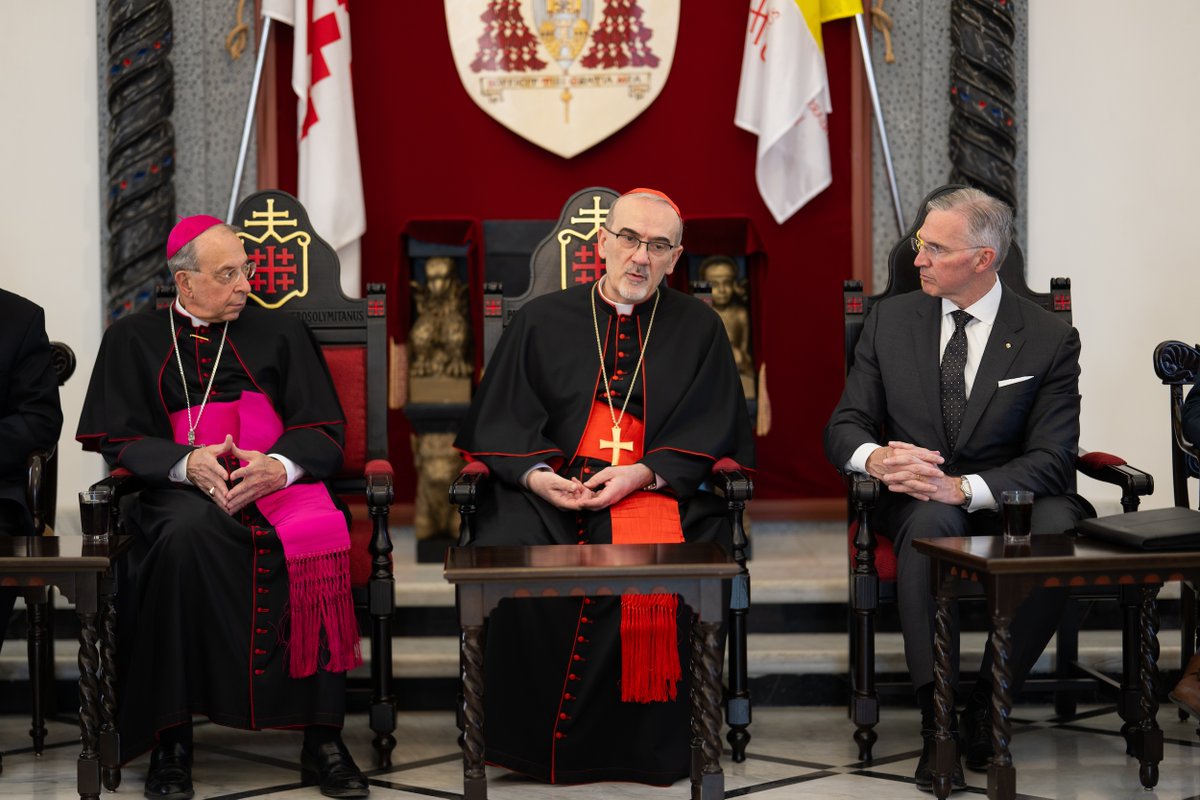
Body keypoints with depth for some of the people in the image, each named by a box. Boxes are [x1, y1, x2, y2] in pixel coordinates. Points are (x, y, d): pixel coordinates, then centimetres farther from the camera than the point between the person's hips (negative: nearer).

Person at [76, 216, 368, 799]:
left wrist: (279, 466, -14)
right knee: (187, 533, -38)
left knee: (319, 538, -34)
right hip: (182, 493, -1)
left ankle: (323, 741, -29)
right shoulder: (133, 340, 15)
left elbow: (325, 435, 9)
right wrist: (188, 463, -15)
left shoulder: (280, 333, 18)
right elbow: (120, 441, 5)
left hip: (277, 486, 1)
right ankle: (172, 741, -31)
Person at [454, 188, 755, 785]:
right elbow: (498, 422, 9)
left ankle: (635, 748, -17)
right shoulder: (541, 321, 13)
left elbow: (712, 430, 6)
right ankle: (532, 742, -14)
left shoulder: (699, 329, 13)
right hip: (550, 486, 1)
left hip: (658, 486, -1)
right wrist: (538, 476, -12)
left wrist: (644, 474, -11)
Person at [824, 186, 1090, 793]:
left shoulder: (1049, 339, -1)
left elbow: (1051, 459, -8)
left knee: (1058, 527, -36)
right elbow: (845, 425, 7)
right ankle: (937, 723, -34)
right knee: (929, 521, -36)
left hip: (1010, 499, -1)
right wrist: (876, 457, -19)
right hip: (918, 498, 1)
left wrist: (964, 487, -26)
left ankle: (986, 703, -20)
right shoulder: (890, 321, 8)